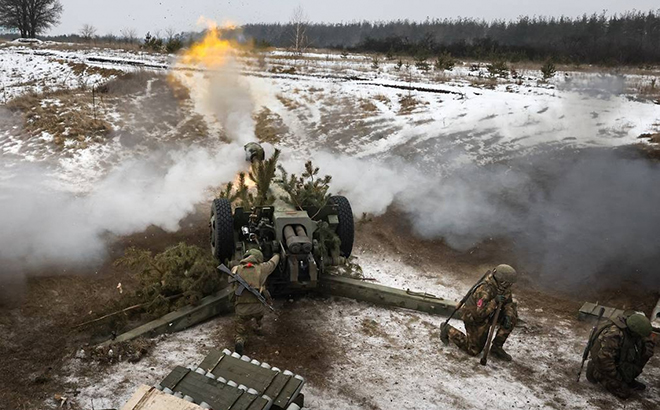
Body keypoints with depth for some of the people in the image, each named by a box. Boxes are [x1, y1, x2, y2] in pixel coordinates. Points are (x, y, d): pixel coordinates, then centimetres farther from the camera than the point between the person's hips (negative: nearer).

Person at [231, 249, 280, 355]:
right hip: (258, 307, 0)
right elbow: (273, 262, 22)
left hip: (241, 309, 0)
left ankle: (239, 341, -14)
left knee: (240, 333, 16)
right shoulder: (261, 268, 3)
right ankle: (258, 327, 42)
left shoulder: (235, 269, 4)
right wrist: (276, 256, 44)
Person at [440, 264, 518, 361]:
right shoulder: (485, 290, -37)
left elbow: (509, 302, -1)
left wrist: (508, 315, -19)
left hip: (488, 314, 8)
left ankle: (496, 348, 2)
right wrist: (495, 302, -46)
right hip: (474, 318, -8)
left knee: (512, 318, -9)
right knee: (473, 350, 2)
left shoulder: (502, 286, -13)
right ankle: (448, 331, 18)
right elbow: (480, 313, -38)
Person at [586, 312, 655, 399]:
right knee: (624, 393, -10)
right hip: (604, 366, -8)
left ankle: (629, 380, 9)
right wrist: (616, 377, -22)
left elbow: (647, 339, 6)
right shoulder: (613, 335, -36)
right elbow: (604, 359, -33)